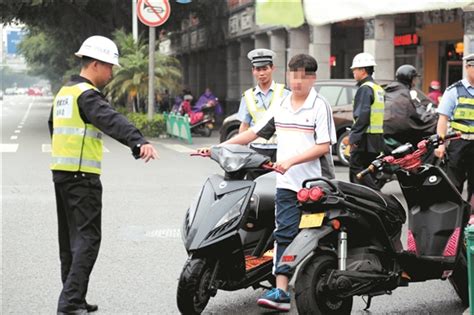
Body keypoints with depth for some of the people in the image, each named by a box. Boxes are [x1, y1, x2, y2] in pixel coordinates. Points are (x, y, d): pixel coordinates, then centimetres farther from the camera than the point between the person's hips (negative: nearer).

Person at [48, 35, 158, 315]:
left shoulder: (64, 92, 17)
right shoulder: (87, 94, -14)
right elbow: (111, 121, -32)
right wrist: (139, 142, -45)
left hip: (60, 170, 10)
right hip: (82, 175, -10)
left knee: (70, 238, 14)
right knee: (88, 237, -10)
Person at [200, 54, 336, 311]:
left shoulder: (320, 106, -4)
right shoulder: (281, 105, 13)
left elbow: (324, 146, -10)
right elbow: (254, 132, 15)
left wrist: (291, 161, -18)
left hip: (313, 183, -4)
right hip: (286, 182, 4)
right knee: (284, 233, -5)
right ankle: (281, 291, -9)